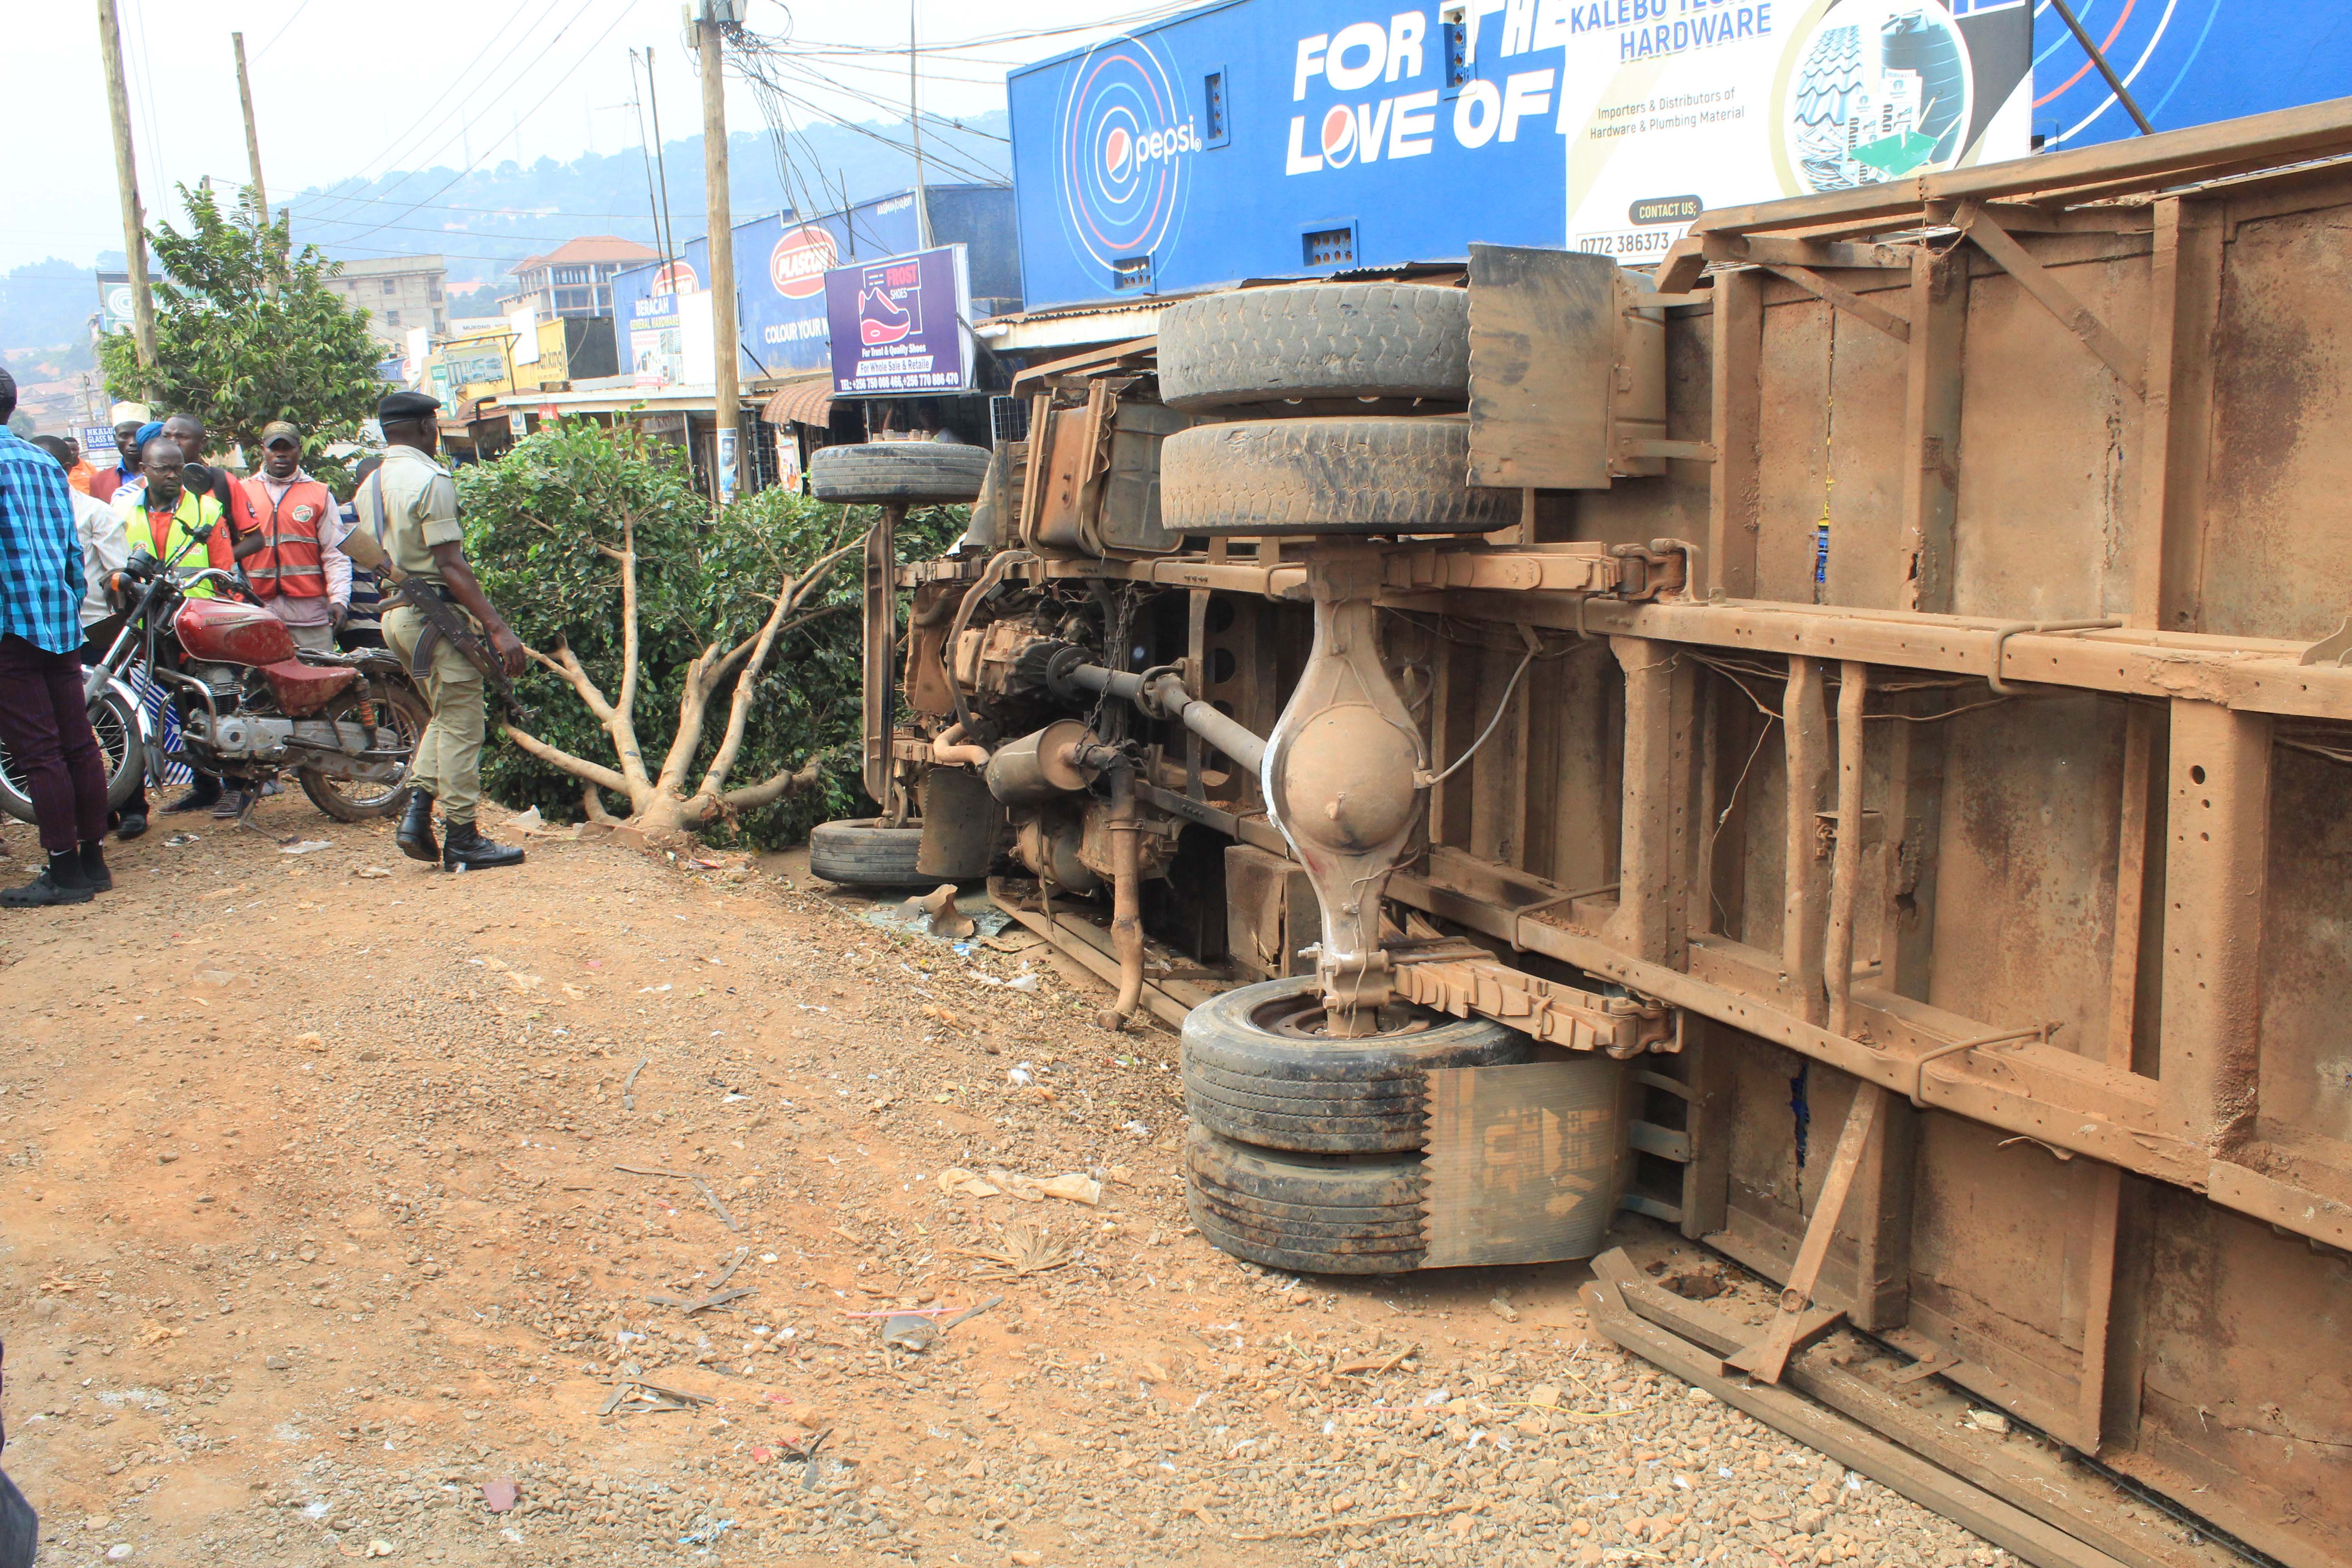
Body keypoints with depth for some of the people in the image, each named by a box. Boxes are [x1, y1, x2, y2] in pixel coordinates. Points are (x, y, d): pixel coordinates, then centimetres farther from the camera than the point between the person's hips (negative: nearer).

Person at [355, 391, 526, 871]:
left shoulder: (371, 484, 13)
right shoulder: (431, 479, -14)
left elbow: (368, 554, 18)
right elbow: (450, 565, -20)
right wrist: (497, 626, -21)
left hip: (396, 612, 9)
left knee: (443, 716, 20)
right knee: (460, 724, -2)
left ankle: (416, 813, 10)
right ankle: (461, 840, 2)